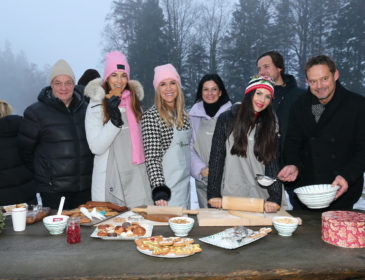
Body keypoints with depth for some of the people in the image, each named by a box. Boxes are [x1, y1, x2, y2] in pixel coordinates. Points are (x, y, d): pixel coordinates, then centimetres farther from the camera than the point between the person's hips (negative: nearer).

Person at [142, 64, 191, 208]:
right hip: (166, 186, -7)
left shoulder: (183, 114, 11)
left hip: (185, 184, 7)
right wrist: (159, 188, -24)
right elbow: (152, 157, -16)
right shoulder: (151, 116, -11)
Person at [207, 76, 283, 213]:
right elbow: (216, 158, 0)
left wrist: (275, 197, -11)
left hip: (261, 199, 2)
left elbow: (273, 163, 1)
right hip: (229, 196, -1)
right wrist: (213, 193, -6)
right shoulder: (226, 119, 1)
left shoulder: (270, 125, 7)